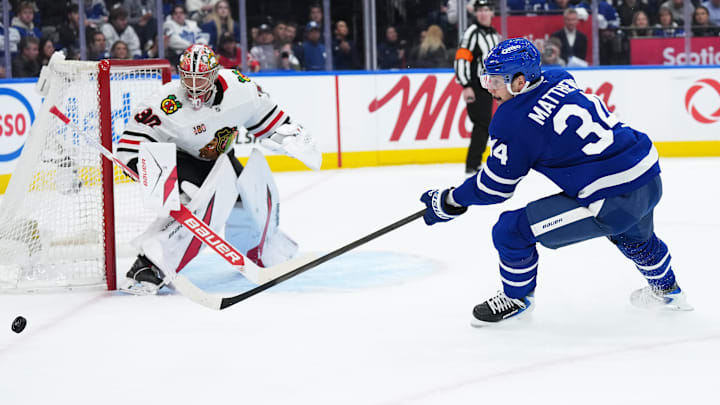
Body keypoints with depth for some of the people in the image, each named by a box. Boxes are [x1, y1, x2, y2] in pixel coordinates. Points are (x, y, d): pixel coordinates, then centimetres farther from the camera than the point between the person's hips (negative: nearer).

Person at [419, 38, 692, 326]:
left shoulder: (516, 122, -13)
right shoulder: (561, 80, 8)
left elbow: (495, 188, -3)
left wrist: (449, 201, 11)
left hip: (611, 203, -8)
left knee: (511, 230, 1)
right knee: (633, 235, 41)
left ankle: (516, 298, 24)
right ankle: (666, 290, 63)